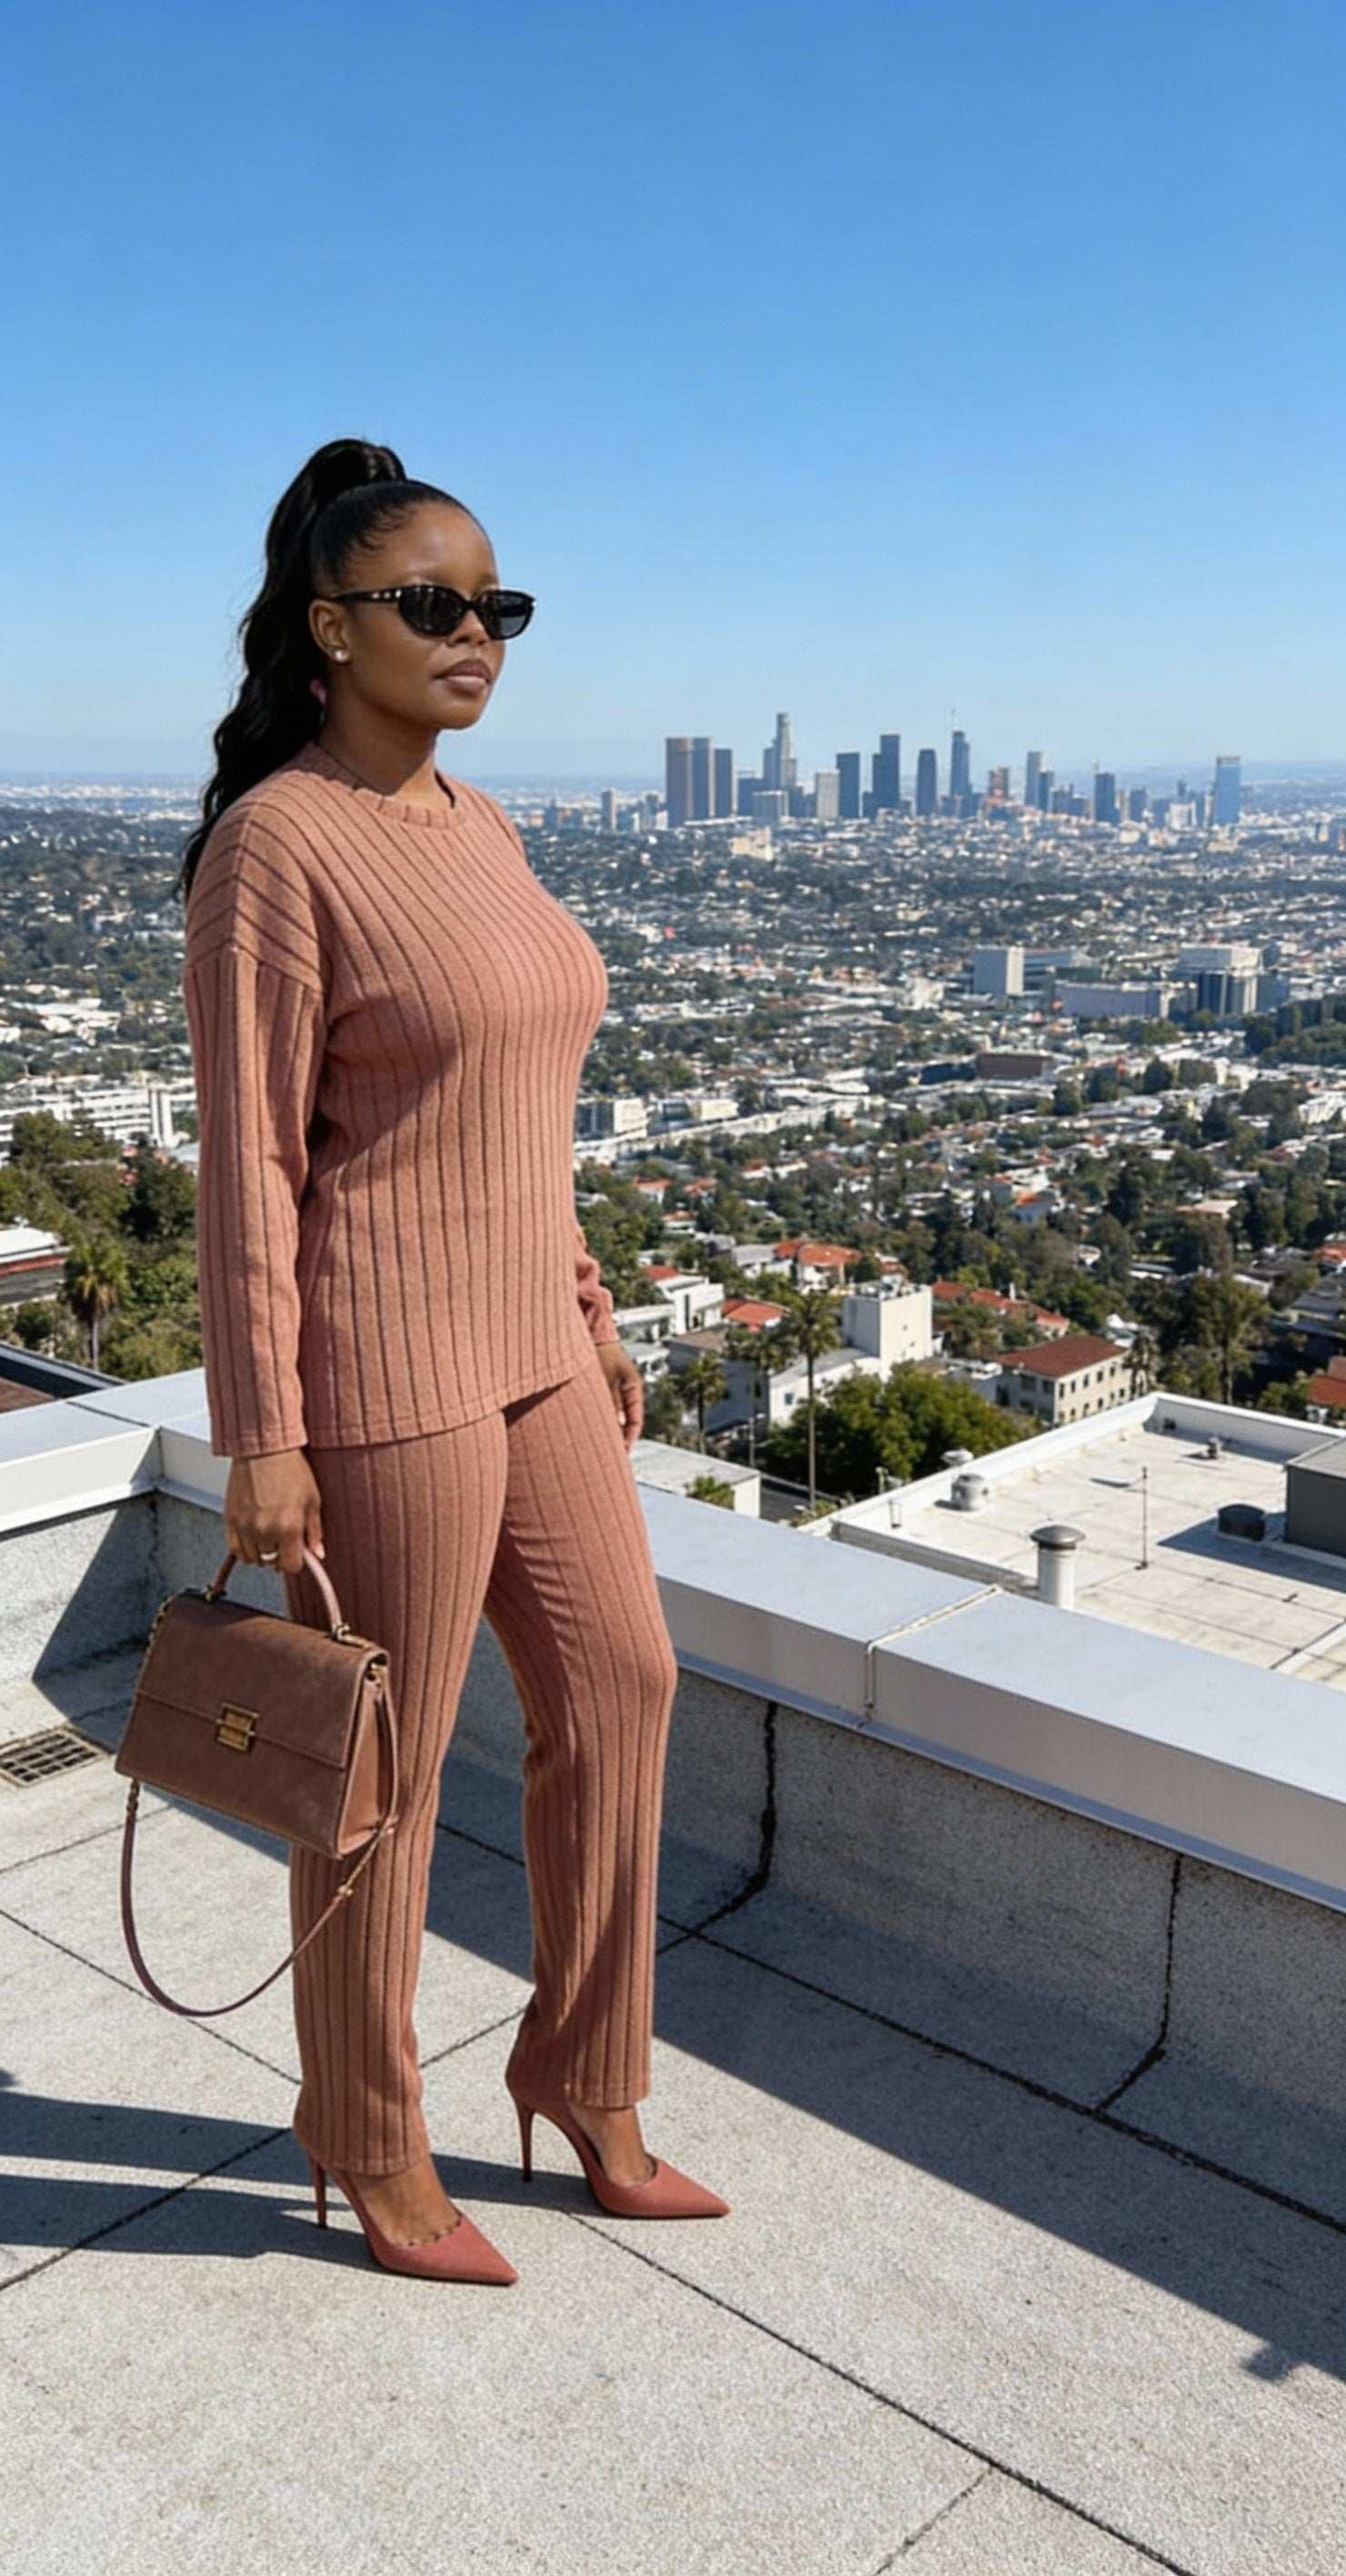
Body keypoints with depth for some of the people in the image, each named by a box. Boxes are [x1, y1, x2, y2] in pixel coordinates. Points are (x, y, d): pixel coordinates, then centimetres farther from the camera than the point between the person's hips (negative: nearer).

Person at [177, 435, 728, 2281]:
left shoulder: (478, 830, 12)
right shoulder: (274, 847, -14)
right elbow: (247, 1160, -16)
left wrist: (590, 1318, 17)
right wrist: (261, 1438, -16)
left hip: (522, 1347, 9)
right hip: (380, 1366, -9)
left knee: (617, 1686, 14)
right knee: (386, 1764, 6)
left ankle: (587, 2088, 34)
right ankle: (374, 2156, 29)